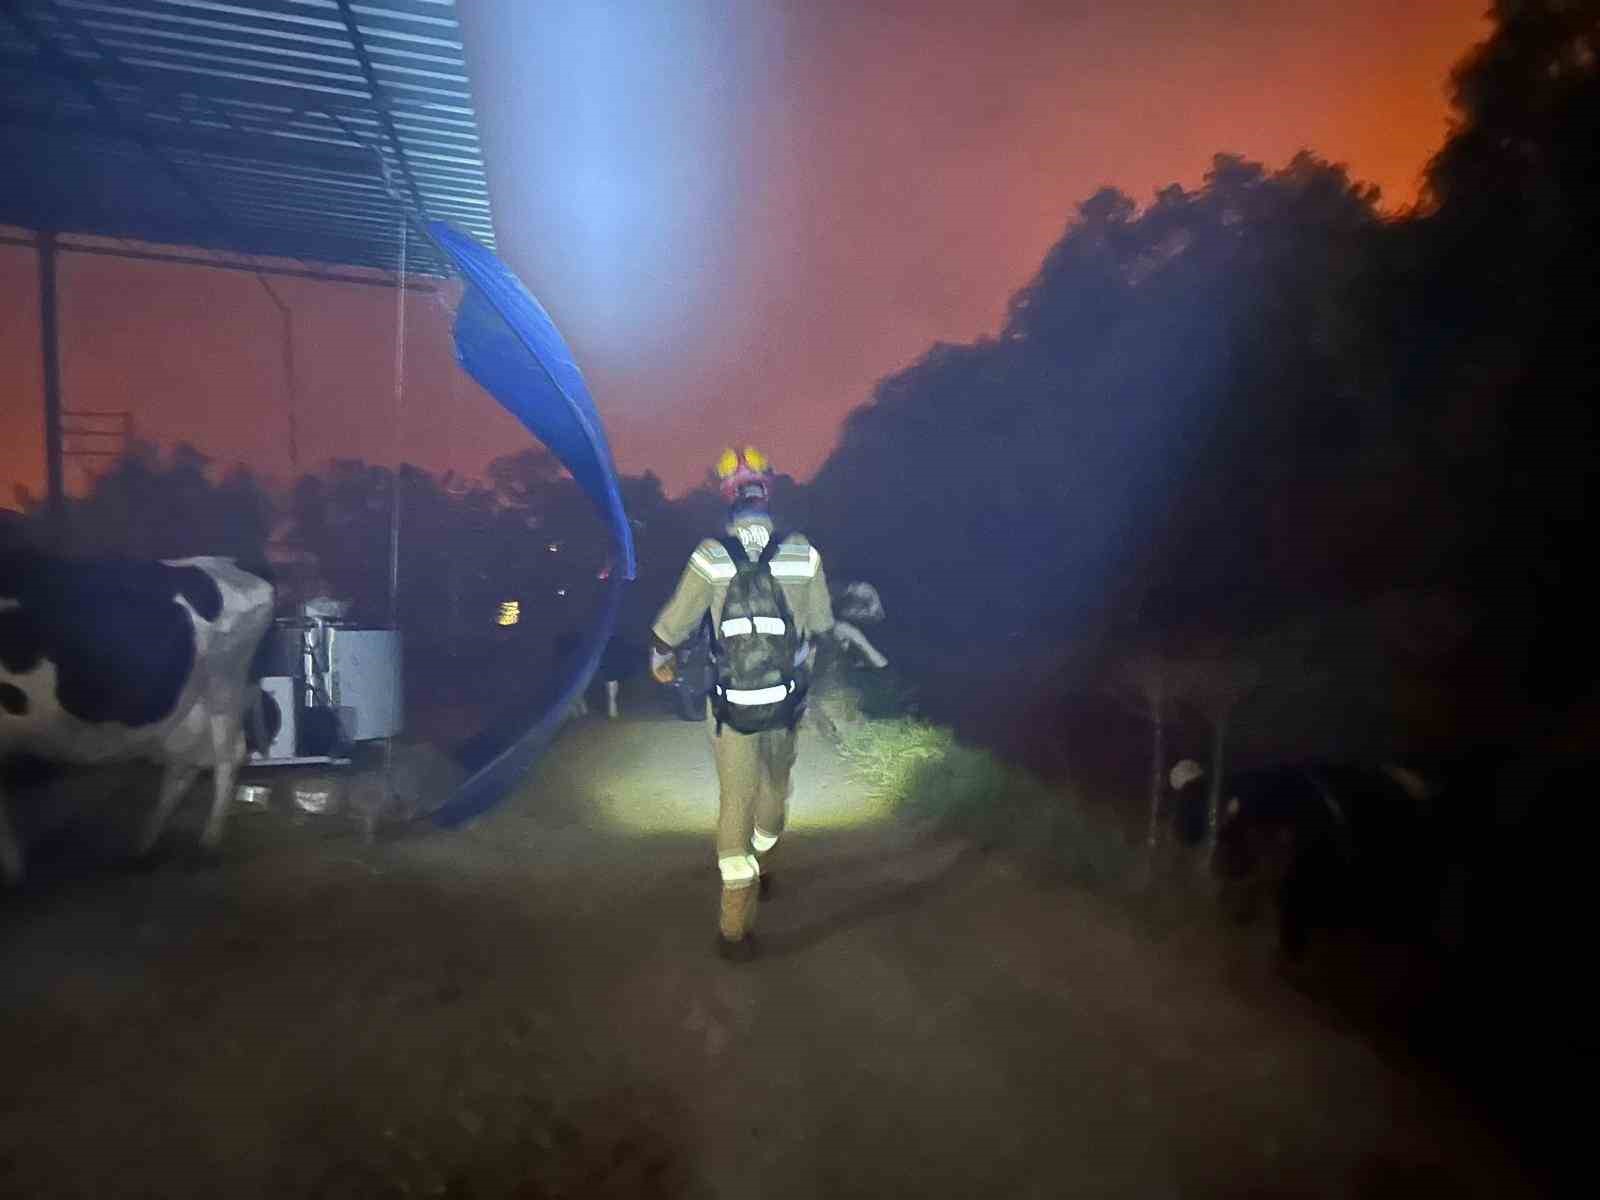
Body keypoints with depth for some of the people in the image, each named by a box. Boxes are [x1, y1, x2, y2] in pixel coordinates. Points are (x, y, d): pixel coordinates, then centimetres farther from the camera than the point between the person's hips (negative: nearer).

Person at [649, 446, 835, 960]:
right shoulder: (804, 553, -9)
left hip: (732, 706, -1)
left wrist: (659, 663, 15)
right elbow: (820, 626, 2)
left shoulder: (711, 557, -13)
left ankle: (736, 926, 12)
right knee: (774, 788, 24)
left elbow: (671, 626, -6)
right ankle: (762, 868, 48)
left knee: (736, 801, 10)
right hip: (786, 702, 2)